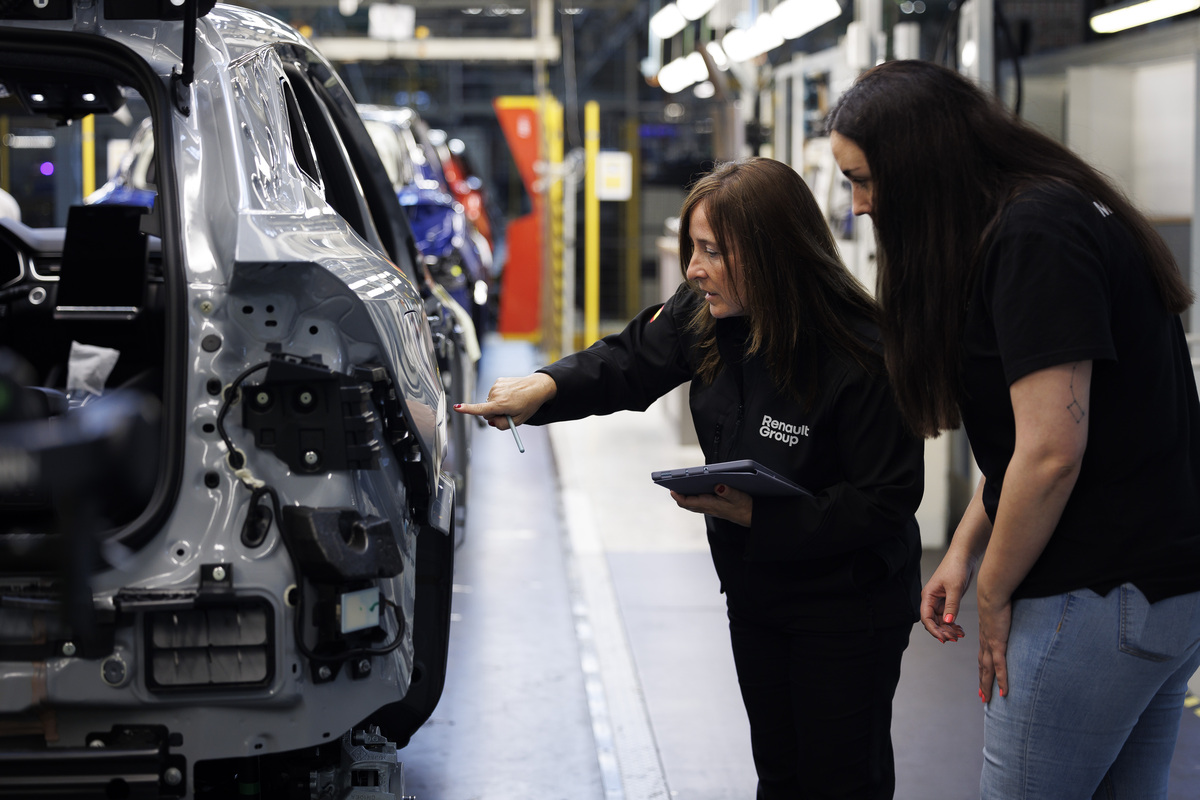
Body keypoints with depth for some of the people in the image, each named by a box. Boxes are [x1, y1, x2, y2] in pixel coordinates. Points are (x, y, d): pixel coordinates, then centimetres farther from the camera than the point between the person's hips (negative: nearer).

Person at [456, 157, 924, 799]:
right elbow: (629, 360, 5)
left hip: (848, 610, -7)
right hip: (754, 590, 7)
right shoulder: (707, 313, -8)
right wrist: (547, 387, -15)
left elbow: (887, 503, -26)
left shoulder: (864, 359, -29)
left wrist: (755, 515, -29)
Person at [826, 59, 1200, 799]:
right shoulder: (1056, 212, 14)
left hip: (1101, 599, -10)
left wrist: (995, 597, -10)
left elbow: (1051, 452, -23)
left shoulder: (1032, 237, -18)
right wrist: (964, 553, 12)